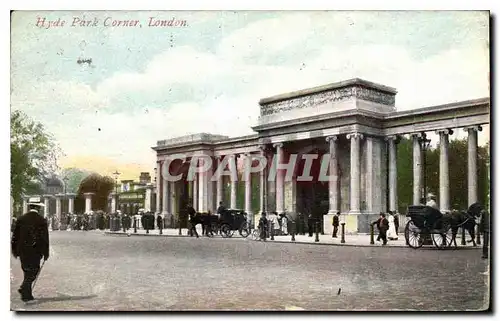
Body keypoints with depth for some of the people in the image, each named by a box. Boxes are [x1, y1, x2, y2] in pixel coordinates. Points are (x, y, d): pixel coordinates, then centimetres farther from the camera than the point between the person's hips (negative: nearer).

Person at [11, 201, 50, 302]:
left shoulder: (21, 219, 3)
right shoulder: (42, 220, -8)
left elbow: (15, 235, 7)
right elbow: (45, 238, -7)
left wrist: (15, 250, 15)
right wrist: (45, 253, 0)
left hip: (22, 250, 4)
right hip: (35, 251, -4)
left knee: (27, 272, 17)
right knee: (33, 272, 5)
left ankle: (28, 294, 18)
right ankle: (24, 289, -12)